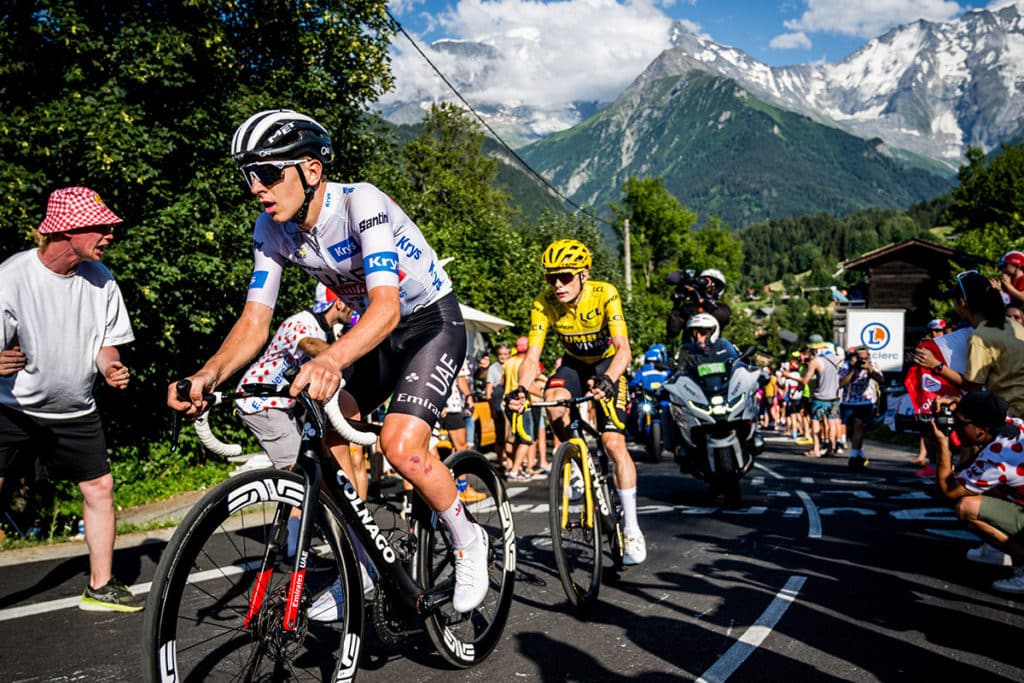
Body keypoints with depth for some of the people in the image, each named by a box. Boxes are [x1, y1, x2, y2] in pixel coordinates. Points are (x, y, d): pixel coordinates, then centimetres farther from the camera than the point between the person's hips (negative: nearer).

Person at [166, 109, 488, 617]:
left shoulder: (360, 203, -30)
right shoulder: (272, 230, -9)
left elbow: (387, 307, -42)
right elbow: (255, 319, -12)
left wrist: (331, 359, -61)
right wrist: (209, 374, -32)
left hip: (433, 322, -7)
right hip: (378, 331, 7)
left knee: (400, 446, -25)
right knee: (324, 436, -6)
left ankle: (468, 543, 3)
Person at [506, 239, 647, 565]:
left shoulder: (605, 295, -29)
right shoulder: (543, 304, -22)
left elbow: (623, 349, -37)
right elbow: (532, 357, -25)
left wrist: (607, 380, -57)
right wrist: (521, 388, -46)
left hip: (608, 364, -2)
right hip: (575, 363, 3)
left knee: (613, 442, -17)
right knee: (553, 398, -33)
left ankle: (632, 529, -6)